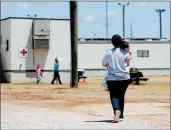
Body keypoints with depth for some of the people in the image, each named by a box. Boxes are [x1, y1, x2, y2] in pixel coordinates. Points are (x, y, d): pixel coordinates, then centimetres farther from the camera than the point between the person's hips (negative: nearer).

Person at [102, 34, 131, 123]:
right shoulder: (125, 53, -5)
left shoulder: (108, 53, -6)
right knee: (121, 96, 17)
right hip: (124, 78, 2)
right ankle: (121, 115, 21)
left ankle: (117, 110, -28)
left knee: (114, 96, 1)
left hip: (112, 78, -2)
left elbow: (103, 64, 8)